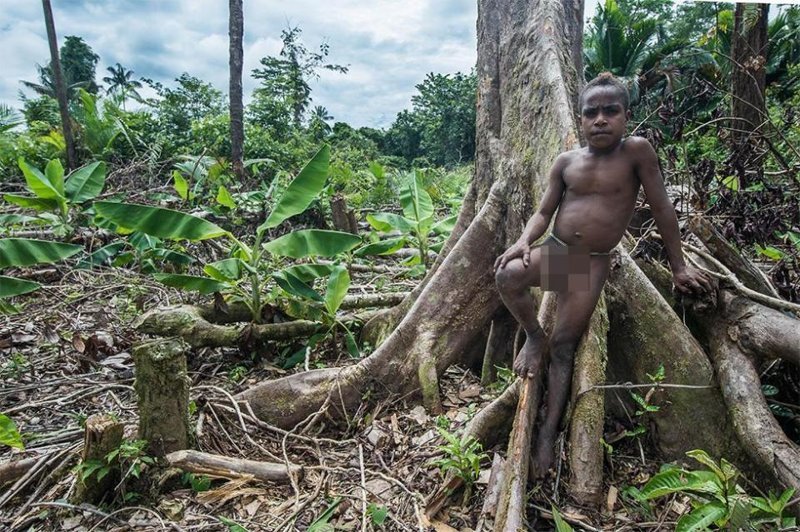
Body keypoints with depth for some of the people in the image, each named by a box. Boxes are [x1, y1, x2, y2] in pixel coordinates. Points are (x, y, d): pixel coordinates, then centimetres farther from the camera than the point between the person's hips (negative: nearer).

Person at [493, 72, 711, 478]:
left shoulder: (636, 150, -5)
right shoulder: (566, 162, 3)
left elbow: (661, 208, -2)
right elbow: (543, 212, 4)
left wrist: (678, 266, 2)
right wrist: (523, 241, -18)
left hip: (591, 264, -2)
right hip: (553, 250, 3)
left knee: (564, 347, -4)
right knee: (507, 277, -29)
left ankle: (549, 431, 6)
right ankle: (534, 338, 0)